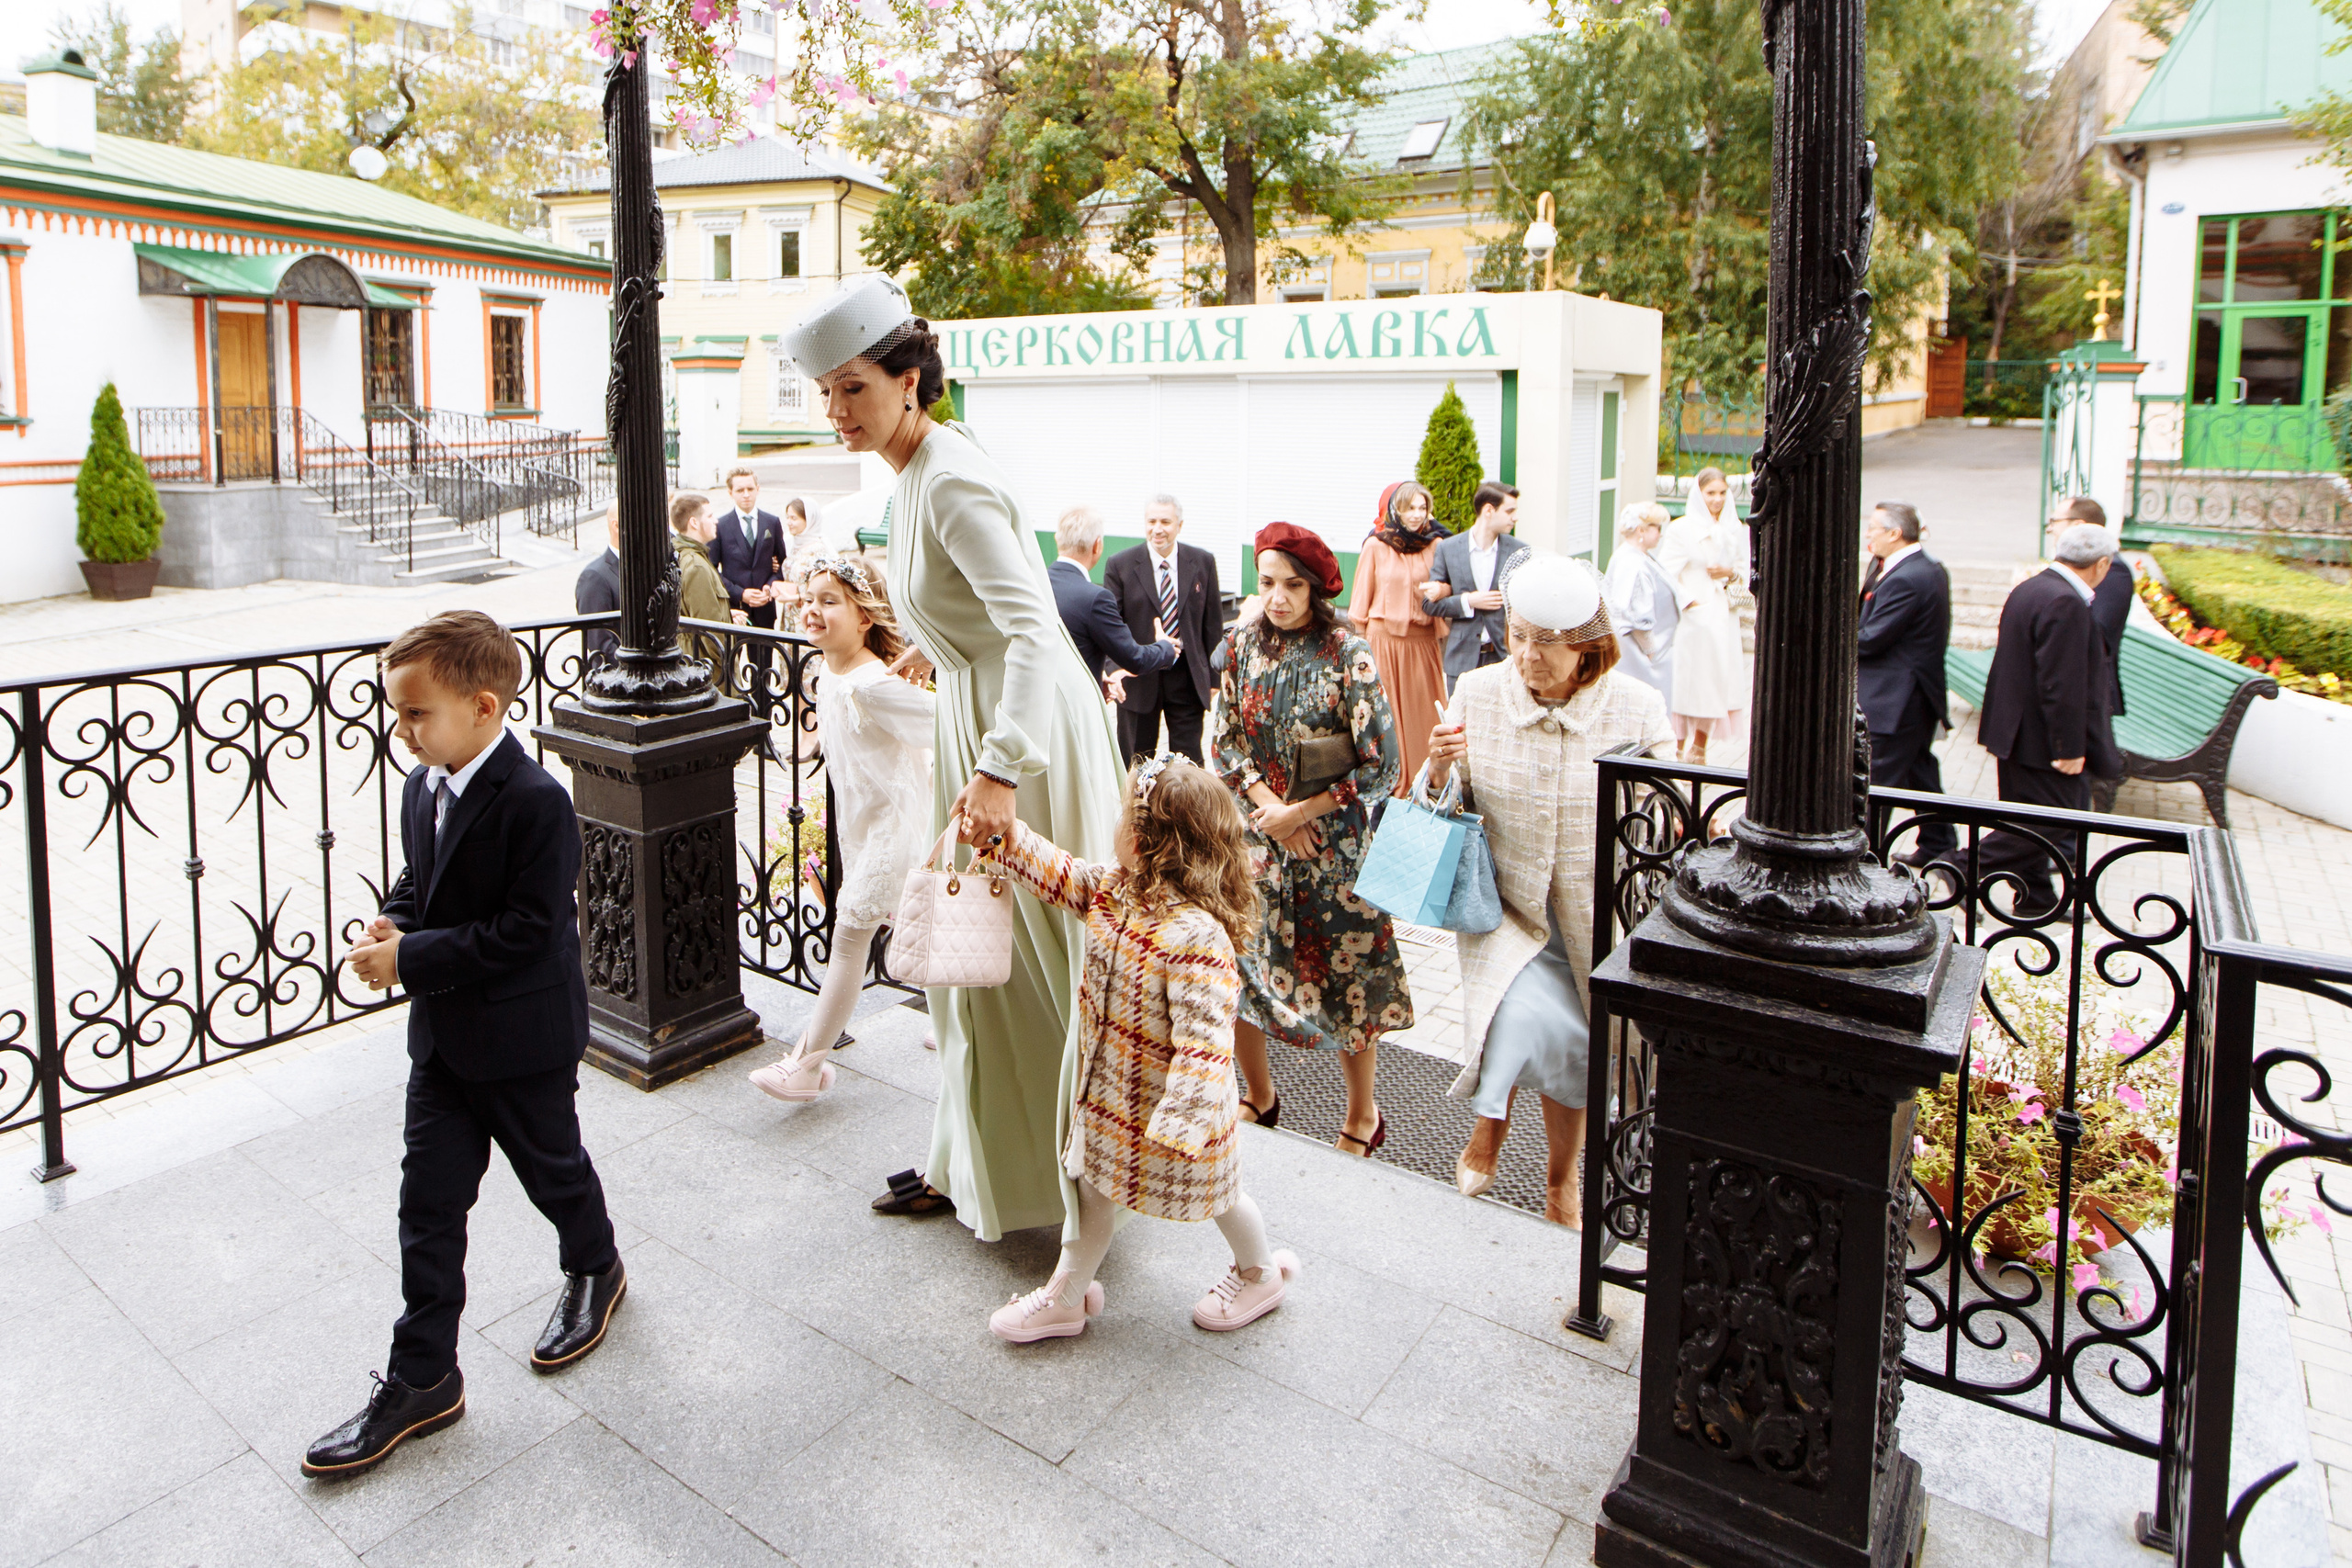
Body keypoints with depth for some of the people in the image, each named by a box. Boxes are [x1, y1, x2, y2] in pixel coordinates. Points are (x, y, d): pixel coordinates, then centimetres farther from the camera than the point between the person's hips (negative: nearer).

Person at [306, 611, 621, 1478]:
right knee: (428, 1203, 9)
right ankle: (423, 1379, 20)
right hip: (442, 1038, 7)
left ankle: (593, 1269, 45)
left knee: (554, 1171, 16)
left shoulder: (535, 803, -24)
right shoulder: (422, 787, 2)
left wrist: (410, 958, -24)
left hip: (524, 1040, -7)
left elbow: (528, 930, -26)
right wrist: (390, 925, -5)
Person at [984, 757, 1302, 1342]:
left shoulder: (1195, 936, -35)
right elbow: (1056, 870, 7)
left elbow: (1204, 1041, -36)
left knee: (1212, 1192, 18)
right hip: (1107, 1090, 7)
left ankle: (1262, 1271, 45)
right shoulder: (1110, 890, -9)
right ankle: (1068, 1295, 39)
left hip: (1171, 1103, -7)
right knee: (1092, 1186, 20)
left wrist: (1179, 1123, -37)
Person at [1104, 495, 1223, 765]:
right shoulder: (1119, 565, -4)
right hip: (1138, 677, -1)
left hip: (1188, 680, 1)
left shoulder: (1203, 562, 2)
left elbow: (1213, 624, 5)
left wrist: (1215, 681, 3)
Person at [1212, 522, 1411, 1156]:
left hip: (1334, 845, -4)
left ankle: (1363, 1116, 28)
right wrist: (1271, 807, -10)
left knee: (1344, 974, 7)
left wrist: (1301, 812, -13)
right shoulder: (1242, 644, -1)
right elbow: (1227, 741, 3)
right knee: (1236, 964, 8)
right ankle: (1259, 1096, 33)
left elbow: (1380, 766, -12)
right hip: (1255, 837, 4)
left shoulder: (1349, 656, -14)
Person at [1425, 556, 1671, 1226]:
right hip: (1505, 904, 0)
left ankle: (1562, 1178, 43)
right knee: (1528, 1016, -21)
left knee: (1574, 1052, 12)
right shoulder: (1477, 694, -9)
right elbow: (1448, 805, 1)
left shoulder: (1635, 706, -12)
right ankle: (1488, 1128, 14)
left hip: (1597, 916, 1)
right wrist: (1440, 768, -20)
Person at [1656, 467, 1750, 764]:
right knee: (1686, 681, -4)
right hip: (1693, 617, -5)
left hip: (1724, 616, 5)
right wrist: (1689, 602, -16)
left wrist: (1730, 573, -3)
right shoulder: (1682, 528, -3)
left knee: (1719, 679, 5)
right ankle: (1679, 748, 4)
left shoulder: (1735, 530, 12)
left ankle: (1699, 750, 16)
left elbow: (1745, 571, 19)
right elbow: (1666, 573, -8)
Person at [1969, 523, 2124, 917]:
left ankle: (2036, 899, 25)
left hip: (2016, 731, 11)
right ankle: (1972, 871, -2)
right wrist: (2069, 748, -20)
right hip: (2040, 737, -11)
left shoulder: (2029, 589, 10)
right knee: (2052, 818, -3)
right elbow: (2061, 685, -25)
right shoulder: (2065, 604, -22)